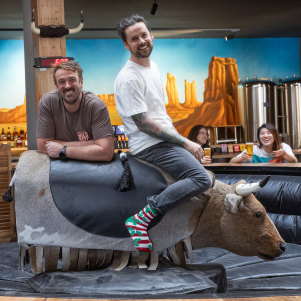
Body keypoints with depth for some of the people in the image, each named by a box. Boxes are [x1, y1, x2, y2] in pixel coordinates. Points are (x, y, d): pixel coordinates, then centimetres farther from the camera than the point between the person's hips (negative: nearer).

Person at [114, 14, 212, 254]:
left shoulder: (152, 66, 13)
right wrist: (184, 143, -16)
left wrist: (179, 137, 9)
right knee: (202, 179, -23)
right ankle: (141, 219, -23)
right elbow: (143, 124, -19)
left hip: (166, 139, 10)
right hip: (150, 146, -10)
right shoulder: (128, 78, -17)